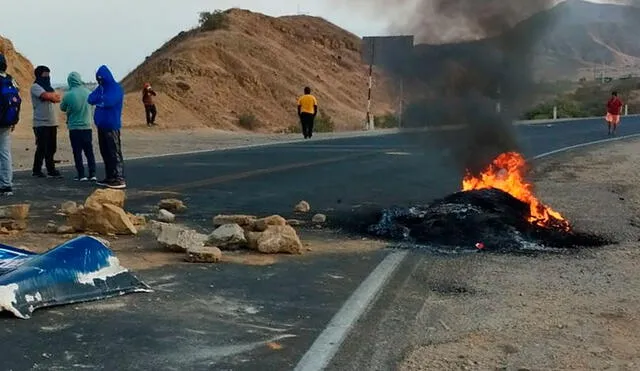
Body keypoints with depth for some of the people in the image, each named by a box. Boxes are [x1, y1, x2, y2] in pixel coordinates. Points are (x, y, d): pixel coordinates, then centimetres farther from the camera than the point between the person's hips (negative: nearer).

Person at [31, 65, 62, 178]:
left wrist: (50, 95, -11)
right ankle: (37, 170, 6)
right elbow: (46, 95, -22)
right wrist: (54, 95, -2)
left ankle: (51, 170, 13)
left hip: (52, 123, 7)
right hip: (41, 123, -7)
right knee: (42, 148, -4)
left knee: (51, 148, 7)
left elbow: (57, 98, 6)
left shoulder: (48, 86, 19)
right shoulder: (35, 87, -5)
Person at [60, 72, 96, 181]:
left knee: (77, 152, 4)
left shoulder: (68, 95, -14)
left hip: (74, 128, -3)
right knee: (89, 151, 9)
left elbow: (62, 108, 3)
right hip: (87, 126, 3)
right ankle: (92, 174, 5)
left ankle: (81, 175, 3)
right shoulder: (88, 93, -5)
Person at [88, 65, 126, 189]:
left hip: (112, 126, -8)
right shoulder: (100, 88, 15)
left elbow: (109, 101, -22)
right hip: (101, 125, 8)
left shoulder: (116, 88, -9)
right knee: (105, 152, 12)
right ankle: (109, 178, 19)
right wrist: (101, 99, -14)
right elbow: (90, 99, 4)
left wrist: (98, 99, -4)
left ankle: (119, 180, -10)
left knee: (115, 153, -9)